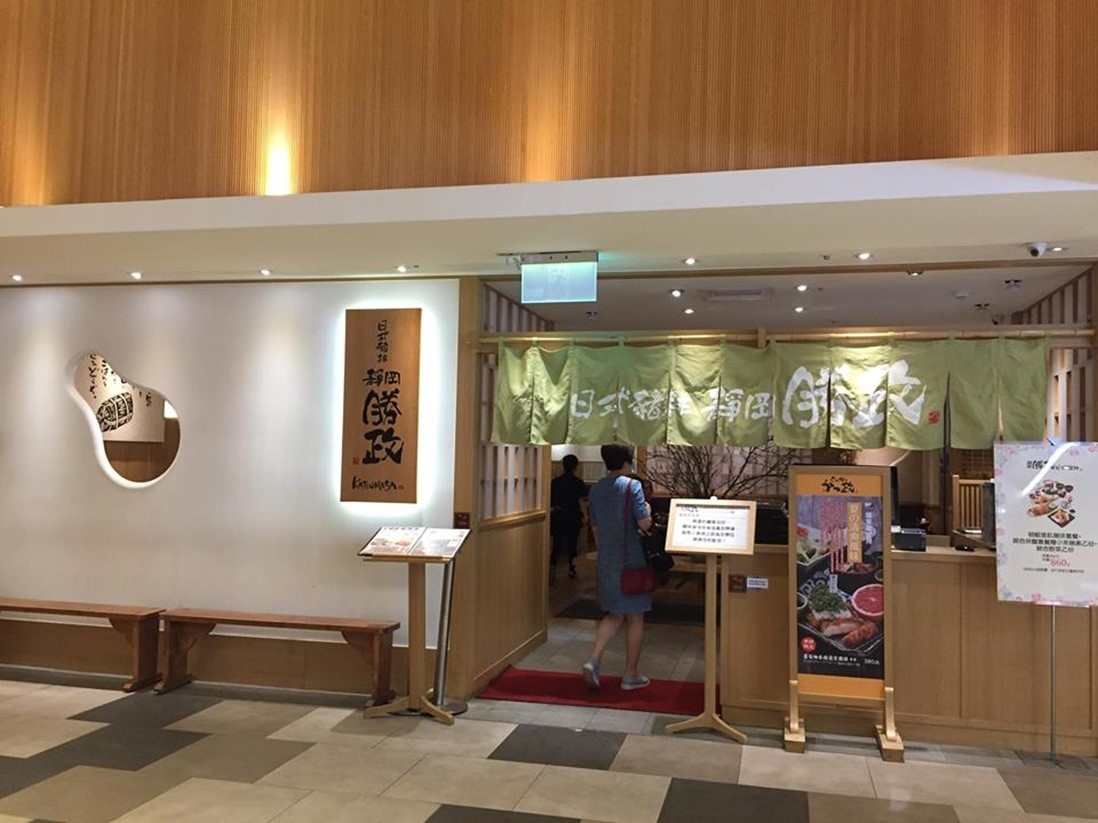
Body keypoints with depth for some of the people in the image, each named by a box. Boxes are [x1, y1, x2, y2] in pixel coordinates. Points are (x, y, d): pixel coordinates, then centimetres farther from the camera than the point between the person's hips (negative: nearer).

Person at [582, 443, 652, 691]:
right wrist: (648, 510, 5)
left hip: (606, 562, 6)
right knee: (635, 617, 7)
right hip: (632, 561, -5)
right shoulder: (632, 486, -12)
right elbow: (645, 524, -16)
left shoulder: (595, 490, 7)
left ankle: (593, 660, -1)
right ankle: (631, 675, 13)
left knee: (614, 615, 17)